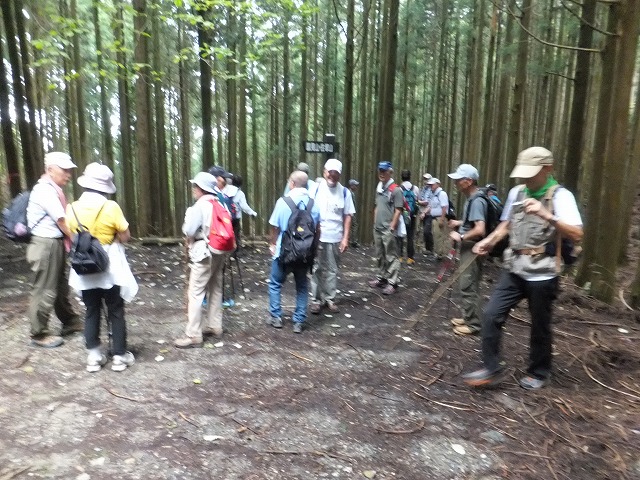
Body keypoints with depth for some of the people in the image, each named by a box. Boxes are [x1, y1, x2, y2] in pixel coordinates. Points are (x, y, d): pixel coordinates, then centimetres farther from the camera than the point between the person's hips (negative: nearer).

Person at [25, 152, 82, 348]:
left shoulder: (53, 190, 12)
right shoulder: (45, 190, -17)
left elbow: (63, 220, 8)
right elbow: (62, 222, -17)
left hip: (56, 244, 10)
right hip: (47, 245, -10)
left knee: (61, 286, 20)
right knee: (44, 291, 1)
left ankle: (71, 322, 34)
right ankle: (39, 335, 15)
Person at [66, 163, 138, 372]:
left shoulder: (73, 208, -3)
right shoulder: (111, 207, -16)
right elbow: (125, 237, -11)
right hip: (110, 269, -3)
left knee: (91, 312, 14)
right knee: (116, 312, 8)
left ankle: (94, 356, 19)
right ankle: (119, 356, 15)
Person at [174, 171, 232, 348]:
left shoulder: (200, 205, -14)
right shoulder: (221, 203, 8)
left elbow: (189, 231, -13)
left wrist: (188, 214, 3)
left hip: (204, 253, -8)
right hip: (220, 252, 8)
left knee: (195, 293, -3)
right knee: (215, 289, 17)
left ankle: (193, 335, 0)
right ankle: (215, 327, 27)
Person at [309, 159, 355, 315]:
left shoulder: (344, 192, 0)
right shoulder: (316, 189, -2)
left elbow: (347, 216, 2)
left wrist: (345, 238, -2)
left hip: (335, 238, 1)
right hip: (317, 237, -1)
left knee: (332, 270, 10)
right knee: (317, 269, 7)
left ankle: (330, 299, 21)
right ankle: (317, 299, 16)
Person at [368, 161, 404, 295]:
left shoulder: (396, 190, -11)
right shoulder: (379, 188, 12)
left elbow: (398, 211, -13)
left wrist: (391, 228, -16)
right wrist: (375, 223, 14)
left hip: (388, 229, -7)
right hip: (377, 229, 8)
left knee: (391, 256, -2)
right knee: (380, 255, 16)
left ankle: (392, 283, 4)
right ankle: (381, 278, 27)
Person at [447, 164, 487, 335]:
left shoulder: (477, 201, -21)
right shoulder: (471, 199, 11)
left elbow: (480, 230, -29)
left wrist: (461, 237, -18)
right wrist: (460, 223, 13)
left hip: (473, 249, -10)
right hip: (468, 248, 10)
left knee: (468, 286, -2)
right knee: (466, 285, 17)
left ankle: (473, 323, 10)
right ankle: (468, 317, 30)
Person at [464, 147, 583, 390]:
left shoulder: (560, 196, -11)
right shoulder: (516, 192, 6)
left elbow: (577, 235, -21)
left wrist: (547, 215, -34)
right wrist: (490, 241, 1)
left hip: (542, 275, -5)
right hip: (513, 270, 5)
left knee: (540, 327, 10)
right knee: (491, 315, -2)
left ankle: (539, 373, 33)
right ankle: (491, 369, 12)